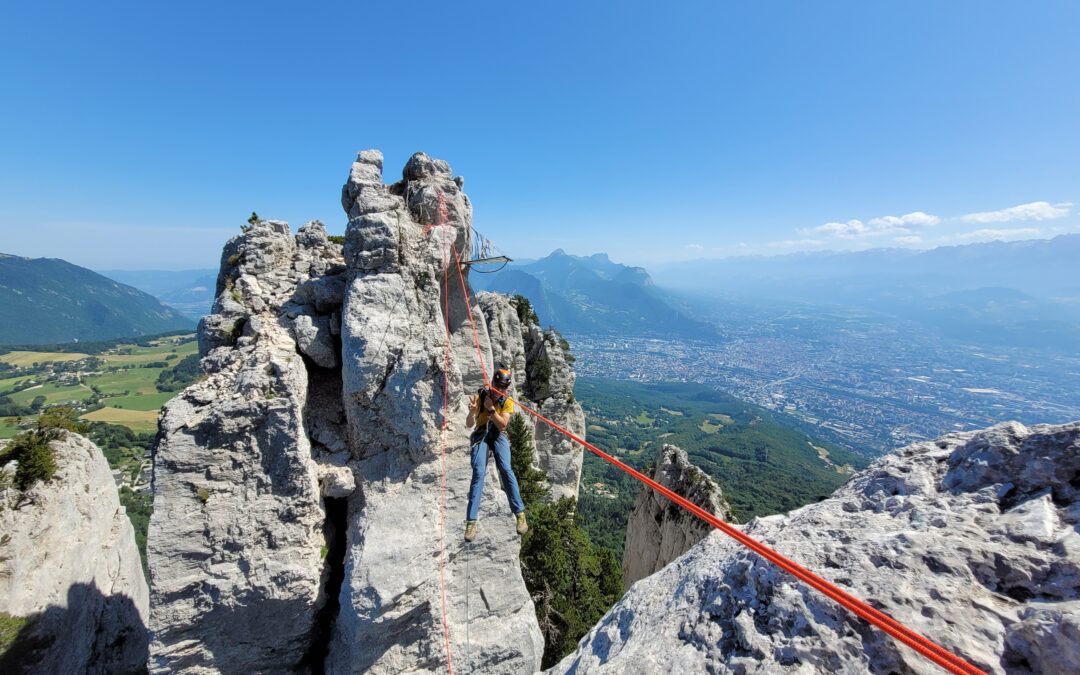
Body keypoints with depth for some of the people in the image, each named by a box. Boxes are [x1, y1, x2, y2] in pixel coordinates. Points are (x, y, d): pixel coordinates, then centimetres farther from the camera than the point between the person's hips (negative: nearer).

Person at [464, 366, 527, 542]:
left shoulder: (507, 401, -8)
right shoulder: (480, 397, -10)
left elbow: (502, 425, -17)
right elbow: (469, 424, -15)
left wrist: (491, 409, -29)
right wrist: (472, 413, -37)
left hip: (498, 436, 0)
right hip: (481, 435, 0)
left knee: (505, 468, -22)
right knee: (478, 472, -20)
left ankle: (520, 513, -13)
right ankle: (471, 521, -17)